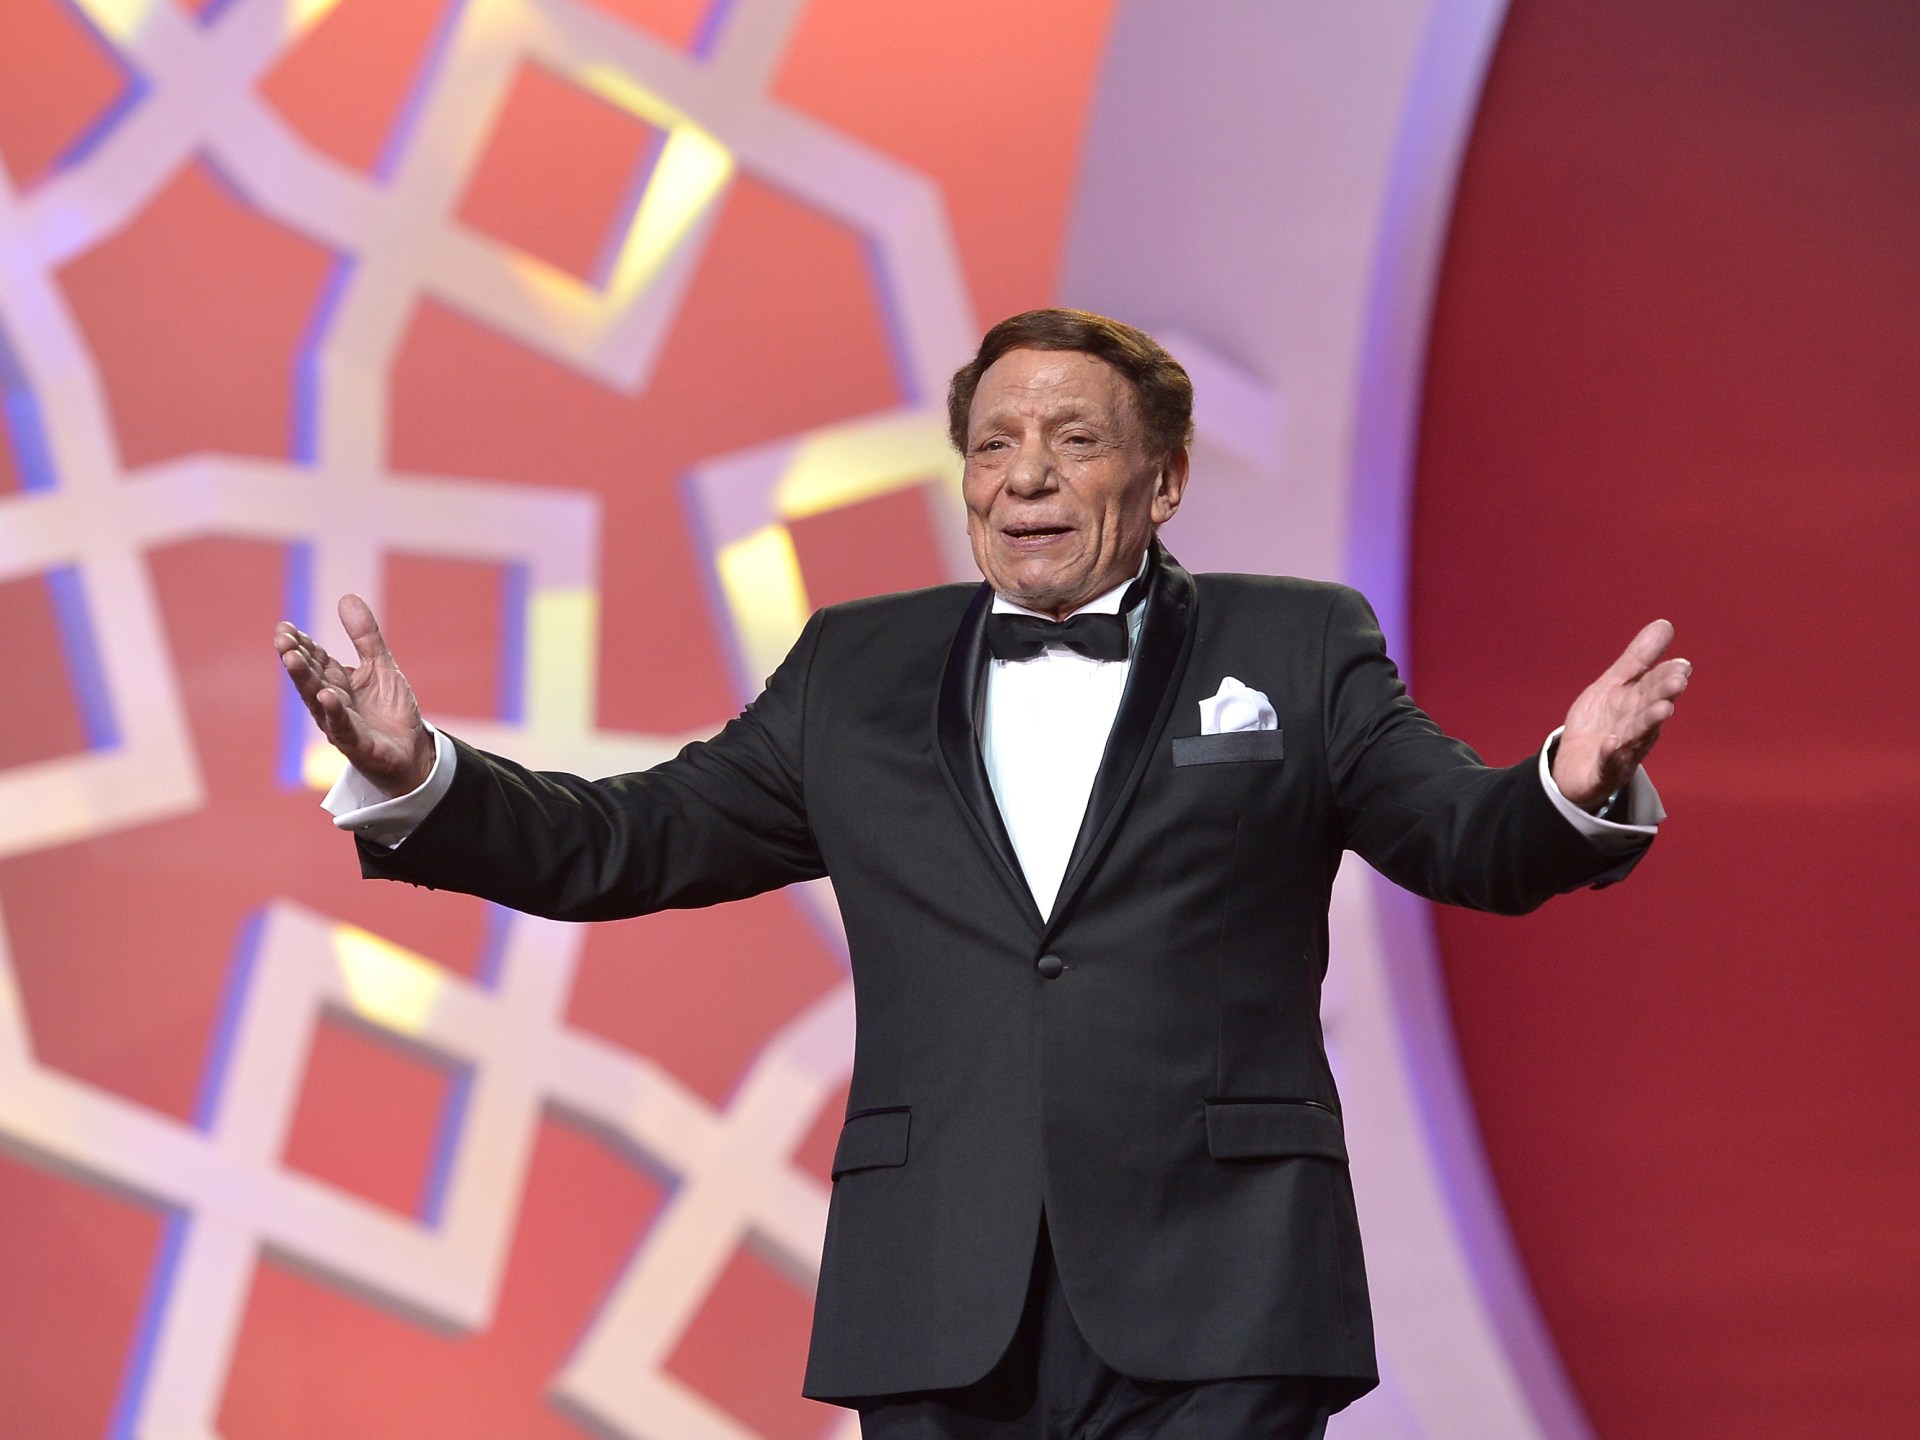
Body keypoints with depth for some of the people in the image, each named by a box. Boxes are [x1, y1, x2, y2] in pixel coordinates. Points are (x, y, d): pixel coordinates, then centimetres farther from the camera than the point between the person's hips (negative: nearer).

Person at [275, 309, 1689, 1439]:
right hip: (941, 1307, 2)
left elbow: (1468, 838, 1)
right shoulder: (857, 675, 15)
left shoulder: (1296, 650, 9)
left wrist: (1571, 790, -23)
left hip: (1211, 1312, -2)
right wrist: (416, 780, -1)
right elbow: (628, 841, 15)